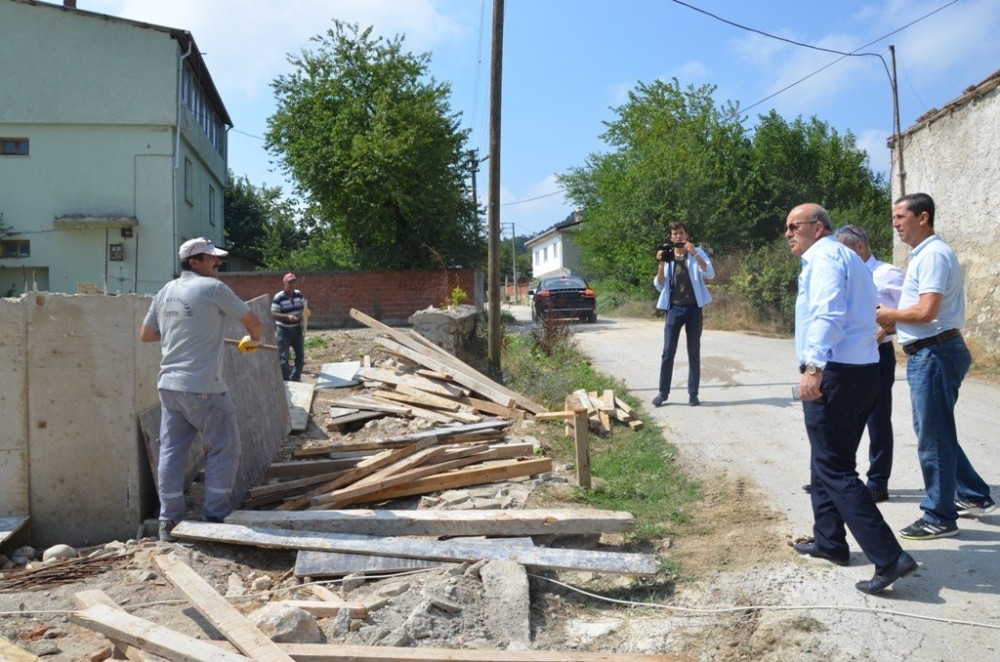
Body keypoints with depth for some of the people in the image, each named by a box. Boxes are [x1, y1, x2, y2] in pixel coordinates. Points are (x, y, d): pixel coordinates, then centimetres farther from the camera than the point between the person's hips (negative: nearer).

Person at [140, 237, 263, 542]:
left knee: (171, 451, 10)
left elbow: (146, 335, 19)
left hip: (169, 385, 7)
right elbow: (252, 320, -2)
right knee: (224, 448, 7)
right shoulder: (212, 288, -8)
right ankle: (216, 515, 11)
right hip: (203, 388, -7)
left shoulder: (165, 292, 11)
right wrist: (253, 340, 19)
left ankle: (168, 522, 14)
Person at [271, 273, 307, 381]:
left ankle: (295, 378, 25)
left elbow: (304, 308, 13)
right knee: (284, 357, -4)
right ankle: (286, 380, 3)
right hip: (284, 330, -6)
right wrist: (287, 316, -31)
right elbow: (273, 315, -18)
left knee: (300, 355, 13)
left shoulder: (299, 294, 0)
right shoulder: (278, 297, -17)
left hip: (297, 329, 6)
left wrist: (304, 312, -10)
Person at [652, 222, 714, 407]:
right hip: (674, 308, 1)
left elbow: (710, 274, -12)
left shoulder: (697, 253, 4)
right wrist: (661, 264, -10)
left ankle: (693, 393, 9)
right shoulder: (667, 257, 9)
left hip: (694, 308, -1)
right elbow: (659, 286, 4)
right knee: (668, 352, -1)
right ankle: (663, 392, 7)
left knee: (694, 352, 3)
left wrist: (694, 253, -21)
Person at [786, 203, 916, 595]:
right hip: (862, 370, 10)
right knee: (828, 461, 20)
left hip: (834, 375, -10)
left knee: (835, 470, -7)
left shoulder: (825, 255, -9)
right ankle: (829, 542, 30)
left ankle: (889, 557, -9)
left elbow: (828, 313, -24)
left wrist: (814, 366, -30)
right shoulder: (847, 257, 22)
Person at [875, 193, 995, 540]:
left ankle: (940, 518, 9)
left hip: (934, 353, -10)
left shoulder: (933, 254, -16)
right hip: (927, 353, 10)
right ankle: (973, 496, 31)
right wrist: (890, 323, 7)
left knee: (933, 437, -2)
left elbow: (926, 311, -24)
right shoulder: (923, 254, 16)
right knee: (934, 432, 19)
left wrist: (887, 314, -9)